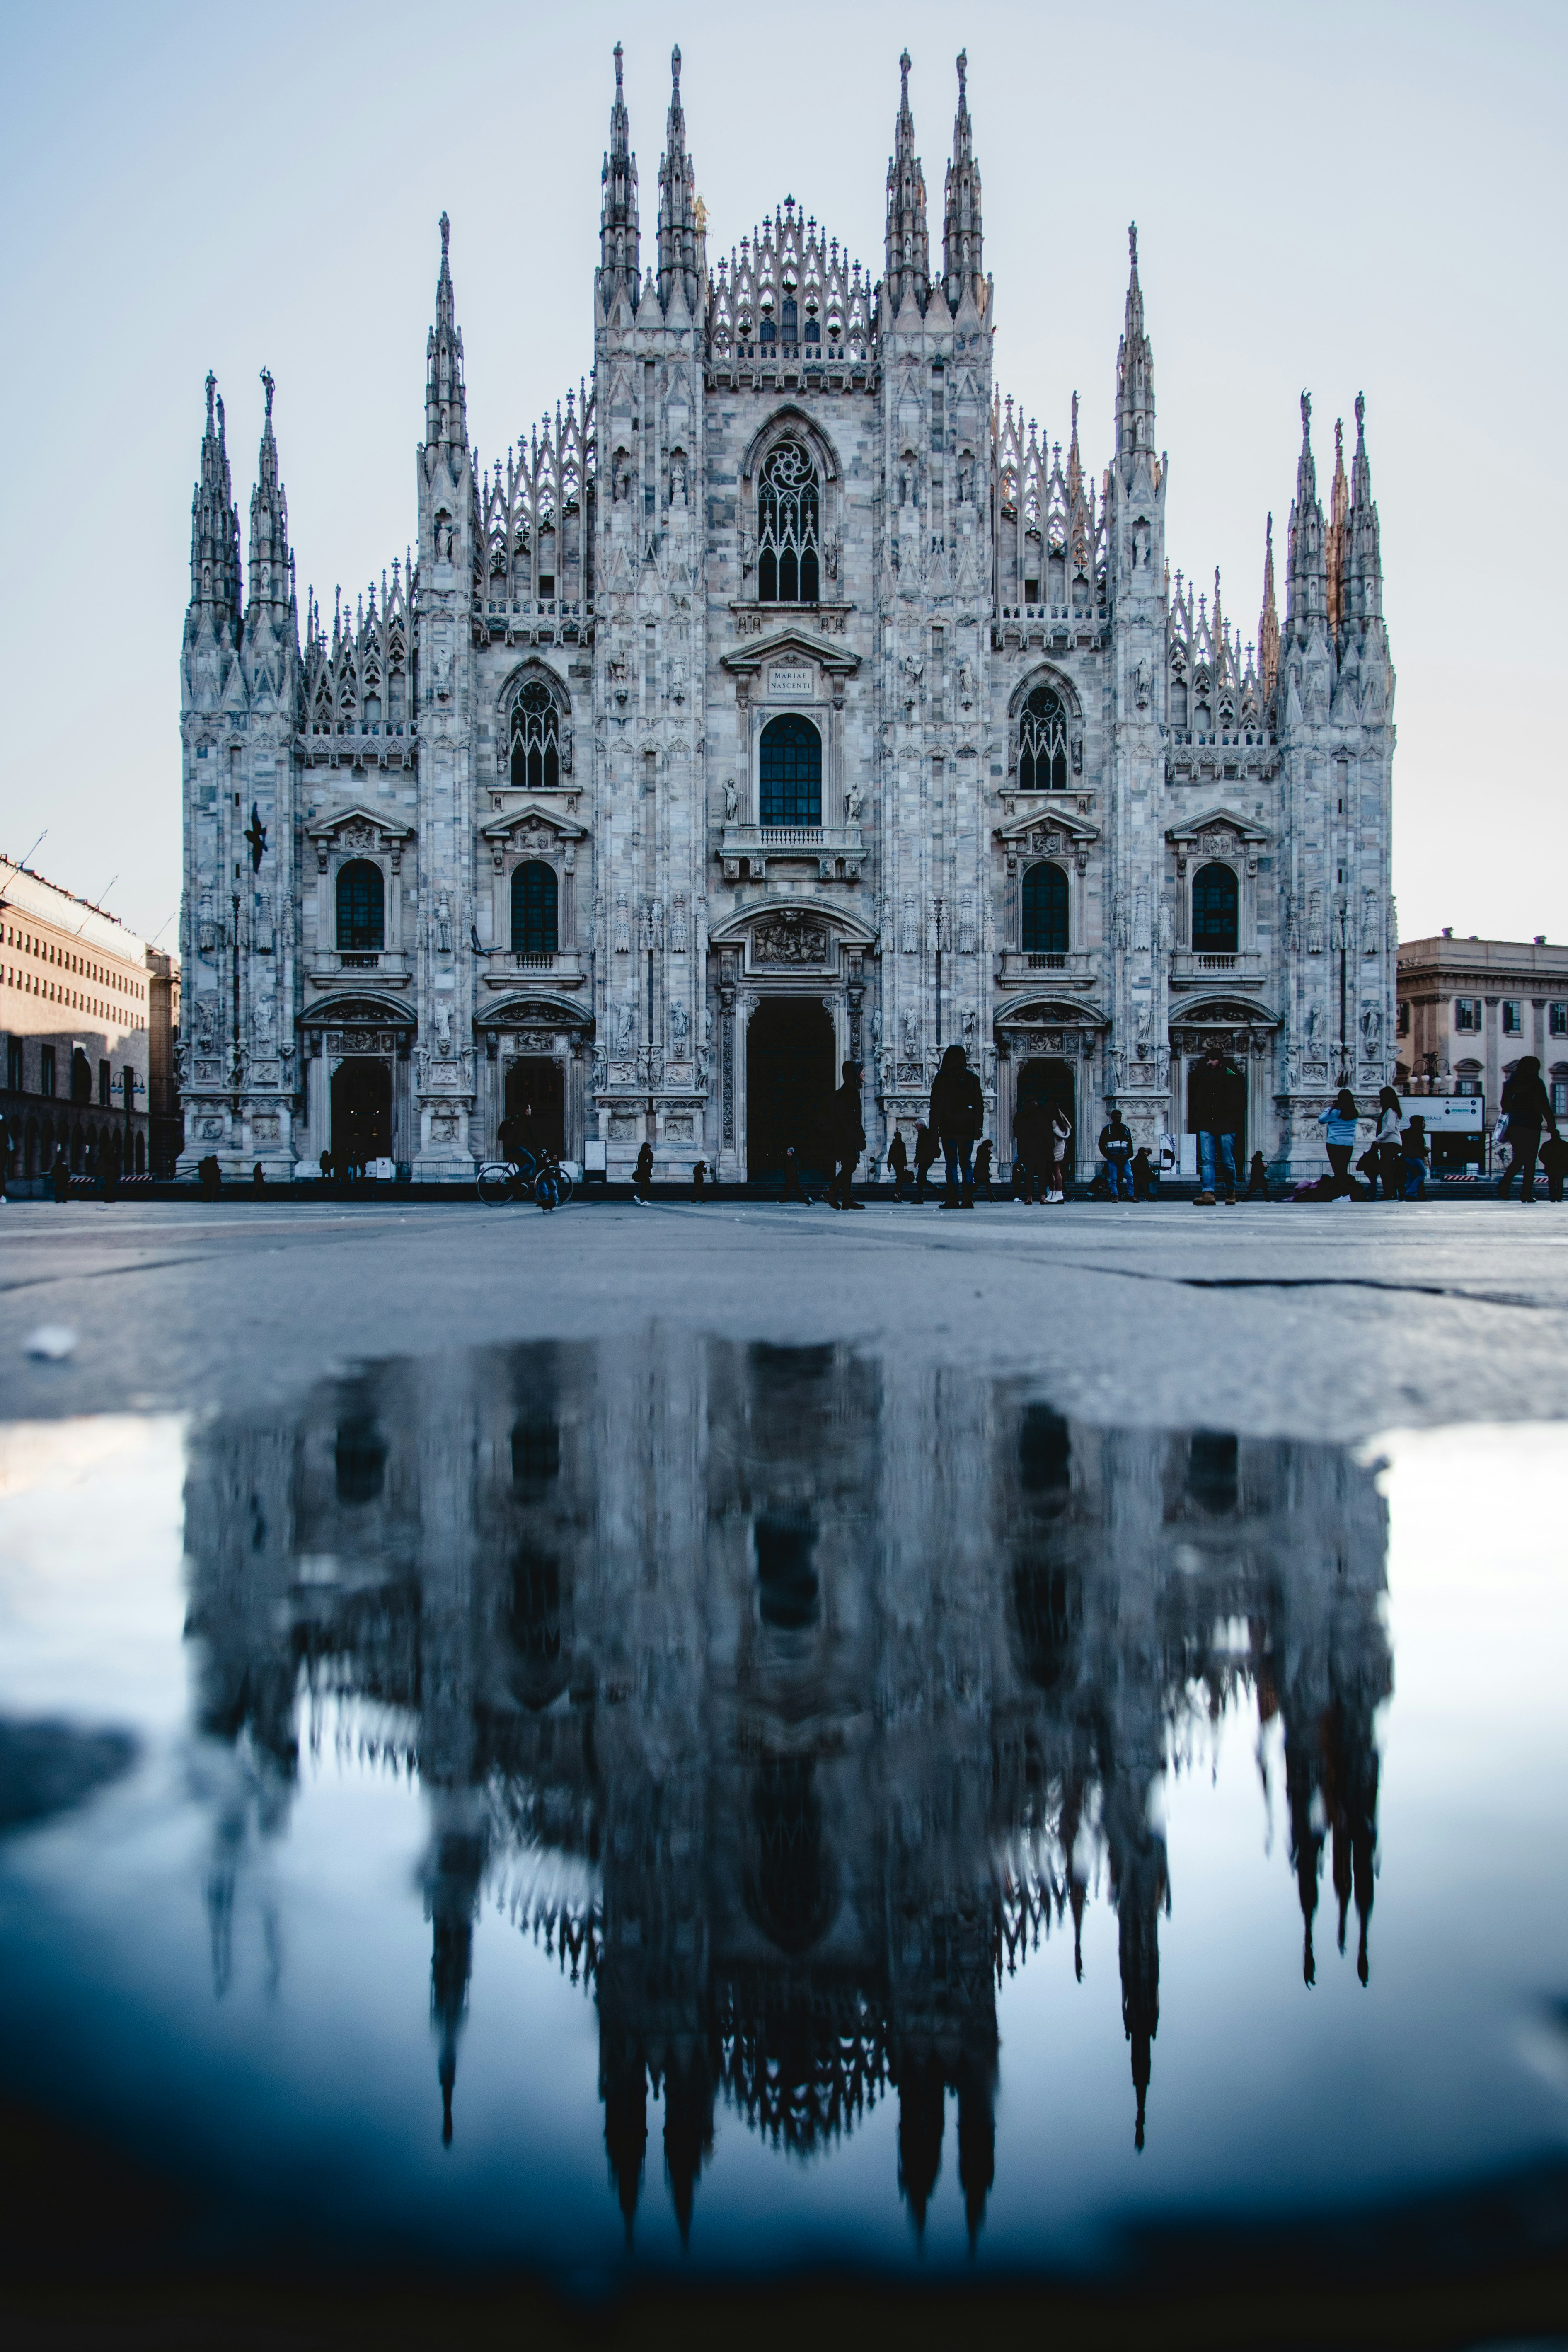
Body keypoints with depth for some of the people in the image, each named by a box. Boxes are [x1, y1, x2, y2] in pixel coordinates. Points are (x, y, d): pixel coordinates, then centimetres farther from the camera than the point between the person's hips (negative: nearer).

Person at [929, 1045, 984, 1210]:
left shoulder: (942, 1077, -3)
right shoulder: (972, 1077, 8)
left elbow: (936, 1105, -6)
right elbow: (980, 1105, 9)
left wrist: (934, 1129, -3)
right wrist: (978, 1128, 12)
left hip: (949, 1129, -3)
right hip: (968, 1129, 3)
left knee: (952, 1165, -2)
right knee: (966, 1164, 8)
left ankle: (953, 1200, -6)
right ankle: (968, 1199, 3)